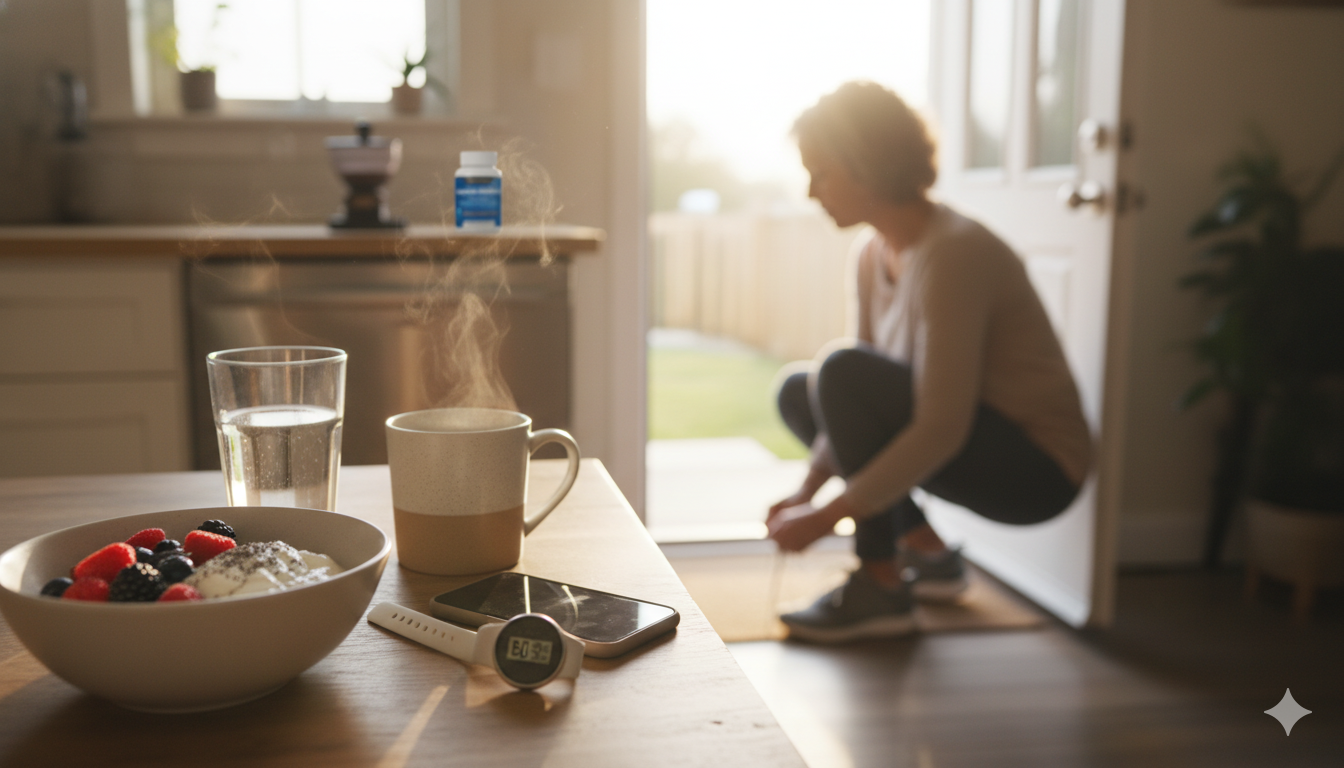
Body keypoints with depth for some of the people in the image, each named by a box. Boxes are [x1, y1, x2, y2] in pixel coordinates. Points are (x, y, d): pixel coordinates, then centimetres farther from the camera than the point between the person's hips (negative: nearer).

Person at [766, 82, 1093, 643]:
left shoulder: (952, 253, -26)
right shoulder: (875, 256, 1)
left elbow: (941, 429, -30)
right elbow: (861, 406, 7)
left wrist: (824, 518, -25)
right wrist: (806, 493, -4)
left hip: (1036, 468, -9)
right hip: (966, 443, 9)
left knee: (842, 374, -26)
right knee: (797, 393, 10)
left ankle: (880, 588, -14)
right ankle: (928, 553, 10)